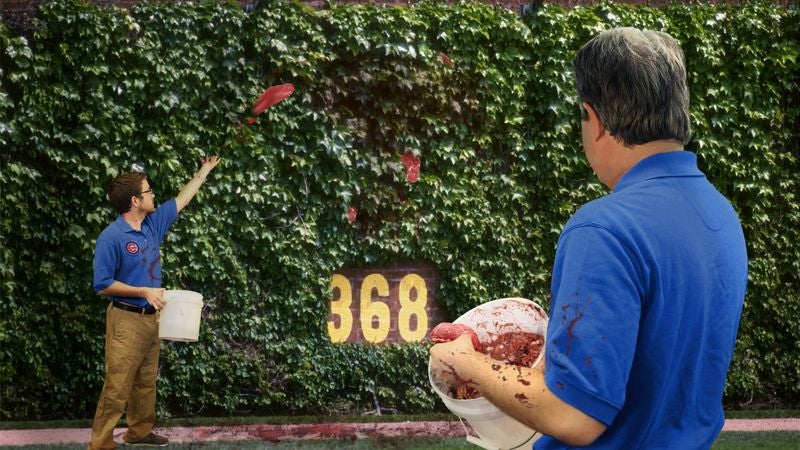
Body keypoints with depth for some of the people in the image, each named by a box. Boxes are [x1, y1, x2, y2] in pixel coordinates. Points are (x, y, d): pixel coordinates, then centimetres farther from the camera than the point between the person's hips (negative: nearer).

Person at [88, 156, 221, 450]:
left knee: (146, 381, 17)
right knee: (117, 387, -8)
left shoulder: (153, 223, 5)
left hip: (151, 317, 8)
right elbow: (102, 285, -17)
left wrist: (204, 172, 27)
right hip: (126, 319, -8)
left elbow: (181, 200, 20)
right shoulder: (111, 237, -17)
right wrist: (144, 291, -21)